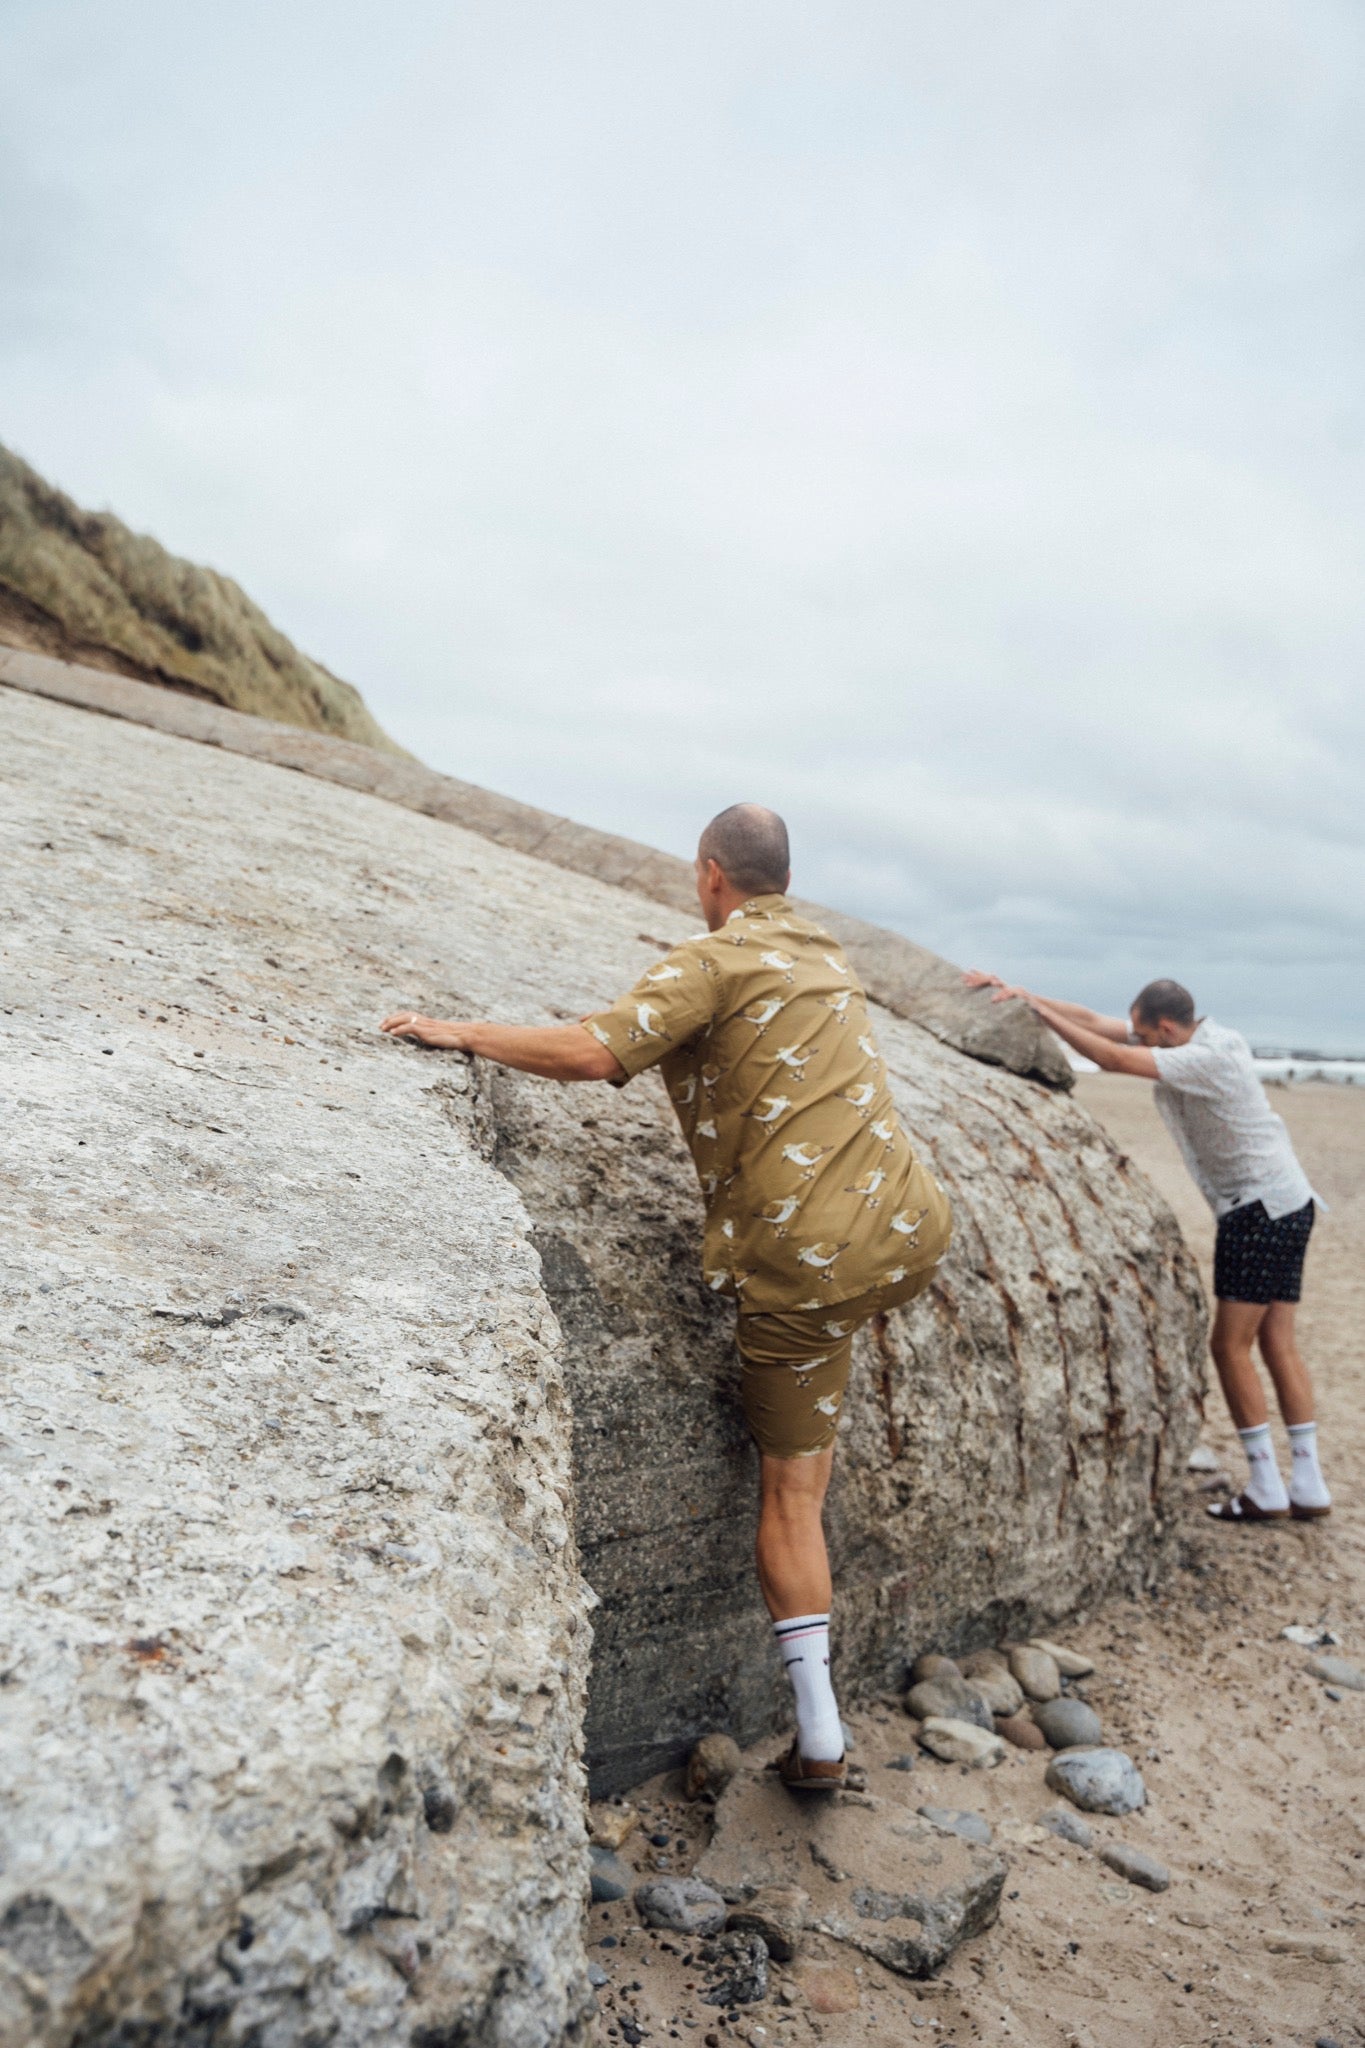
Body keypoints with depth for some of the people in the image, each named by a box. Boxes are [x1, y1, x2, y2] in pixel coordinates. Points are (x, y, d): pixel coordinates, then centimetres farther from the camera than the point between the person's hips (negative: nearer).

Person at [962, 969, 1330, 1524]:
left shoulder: (1209, 1055, -20)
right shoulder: (1186, 1037, 6)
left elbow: (1113, 1058, -27)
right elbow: (1093, 1021, 5)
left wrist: (1036, 1006, -21)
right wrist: (1024, 995, -2)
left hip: (1262, 1207, -10)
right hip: (1284, 1205, 10)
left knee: (1230, 1344, -4)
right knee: (1277, 1343, 10)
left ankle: (1266, 1489, 2)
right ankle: (1309, 1488, 13)